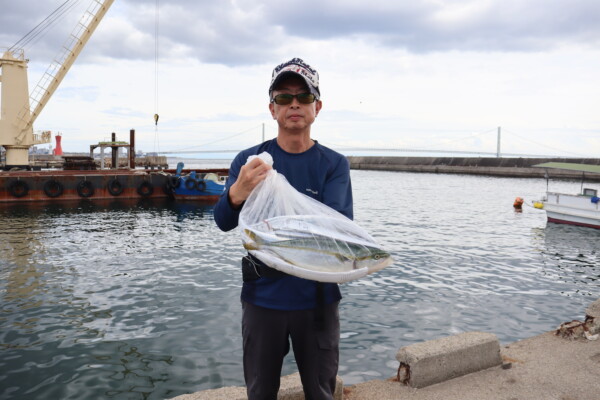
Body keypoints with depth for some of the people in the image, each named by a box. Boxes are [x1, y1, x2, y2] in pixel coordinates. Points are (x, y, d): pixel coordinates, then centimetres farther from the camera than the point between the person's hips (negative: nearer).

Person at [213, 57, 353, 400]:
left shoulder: (334, 164, -5)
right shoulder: (248, 160, -4)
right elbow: (224, 222, -15)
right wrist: (237, 193, -38)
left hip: (317, 298, 0)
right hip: (262, 298, 1)